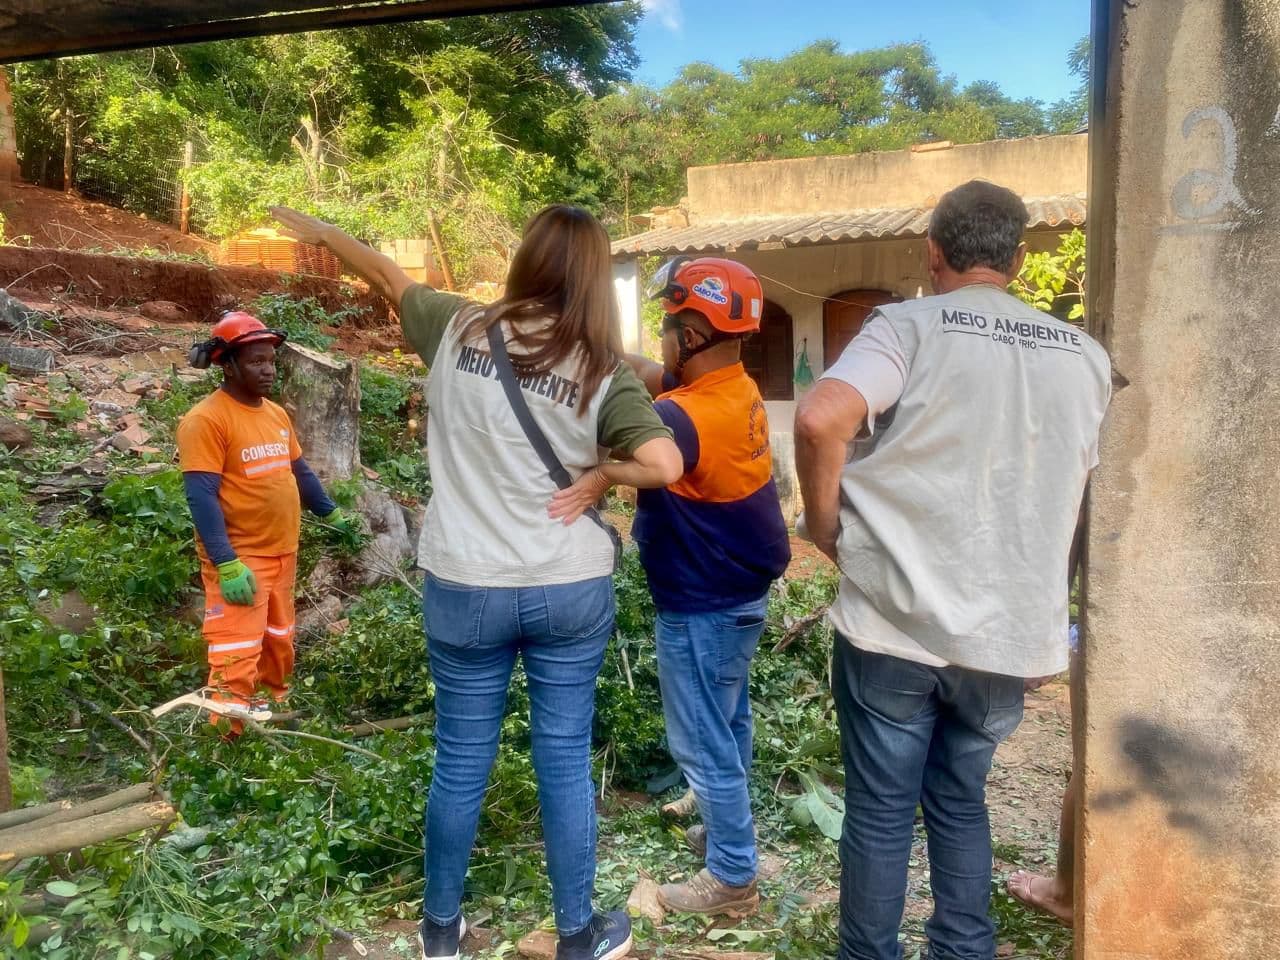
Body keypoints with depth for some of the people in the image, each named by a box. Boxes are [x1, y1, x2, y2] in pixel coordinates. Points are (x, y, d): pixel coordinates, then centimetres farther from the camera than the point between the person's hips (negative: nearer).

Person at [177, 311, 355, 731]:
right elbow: (202, 496, -21)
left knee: (280, 644, 21)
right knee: (237, 657, -6)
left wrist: (331, 514, 24)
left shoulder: (276, 414, 9)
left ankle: (273, 712, 39)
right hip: (239, 558, -8)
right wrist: (226, 564, -27)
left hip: (282, 553, 8)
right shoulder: (206, 419, -16)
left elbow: (299, 471, 22)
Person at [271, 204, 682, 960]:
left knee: (462, 763, 16)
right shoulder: (602, 369, -7)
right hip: (571, 589, -1)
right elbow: (664, 464, -20)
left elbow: (392, 279, 16)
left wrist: (324, 233, 34)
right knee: (565, 762, 12)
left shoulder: (459, 328, -2)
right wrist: (596, 473, -2)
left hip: (466, 588, 1)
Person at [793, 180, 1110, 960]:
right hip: (1010, 629, 5)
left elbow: (821, 420, -24)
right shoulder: (1085, 356, 10)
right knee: (961, 801, 22)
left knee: (880, 811, 10)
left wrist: (825, 525, -8)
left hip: (896, 620, -4)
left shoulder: (910, 325, -6)